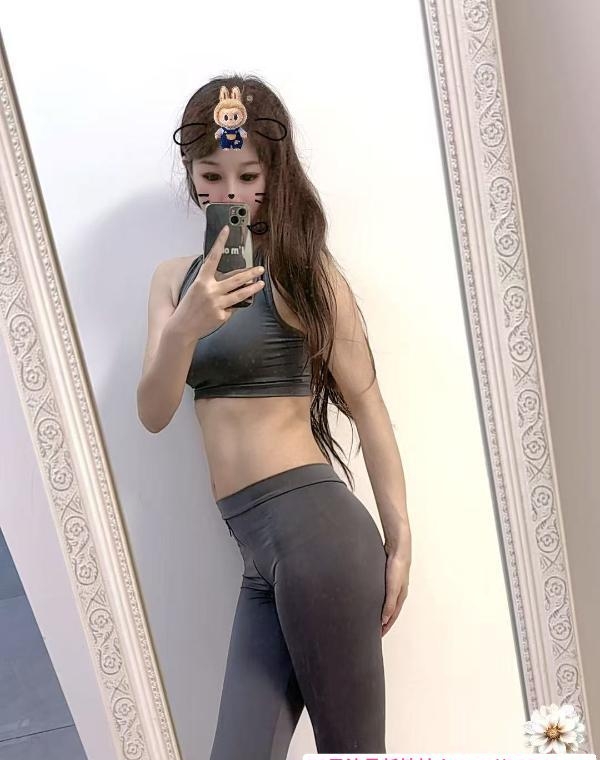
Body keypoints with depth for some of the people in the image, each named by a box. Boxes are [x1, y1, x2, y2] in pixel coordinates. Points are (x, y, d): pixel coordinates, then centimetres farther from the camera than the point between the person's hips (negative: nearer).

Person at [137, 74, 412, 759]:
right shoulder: (174, 279, 12)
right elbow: (154, 414, 2)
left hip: (312, 524, -5)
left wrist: (399, 543, -1)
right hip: (257, 554, 5)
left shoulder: (303, 270, -3)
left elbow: (366, 405, -2)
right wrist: (185, 328, -18)